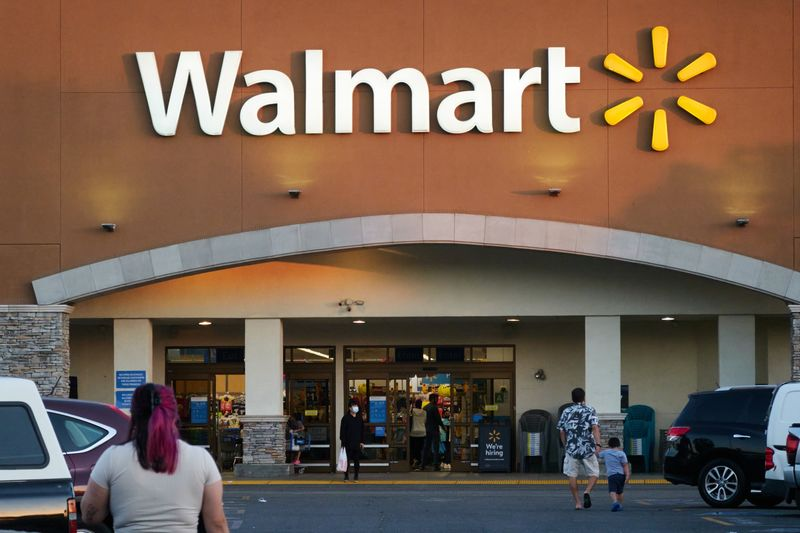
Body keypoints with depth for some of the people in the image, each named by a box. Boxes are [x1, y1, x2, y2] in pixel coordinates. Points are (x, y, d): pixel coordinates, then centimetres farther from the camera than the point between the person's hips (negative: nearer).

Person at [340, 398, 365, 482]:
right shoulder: (346, 418, -3)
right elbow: (342, 431, -5)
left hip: (357, 443, 4)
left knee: (357, 461, 5)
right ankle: (346, 476, 9)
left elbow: (362, 431, 14)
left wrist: (362, 441, 8)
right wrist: (343, 442, -11)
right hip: (348, 444, -4)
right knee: (347, 460, 0)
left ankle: (356, 477, 11)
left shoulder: (360, 418, 10)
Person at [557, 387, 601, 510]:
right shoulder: (590, 411, 1)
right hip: (588, 448, -2)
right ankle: (587, 492, -16)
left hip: (571, 449, 2)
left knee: (572, 476, 8)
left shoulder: (566, 412, 9)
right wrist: (598, 444, -19)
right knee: (594, 473, 9)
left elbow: (562, 432, 11)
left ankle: (577, 503, 6)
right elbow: (595, 428, -12)